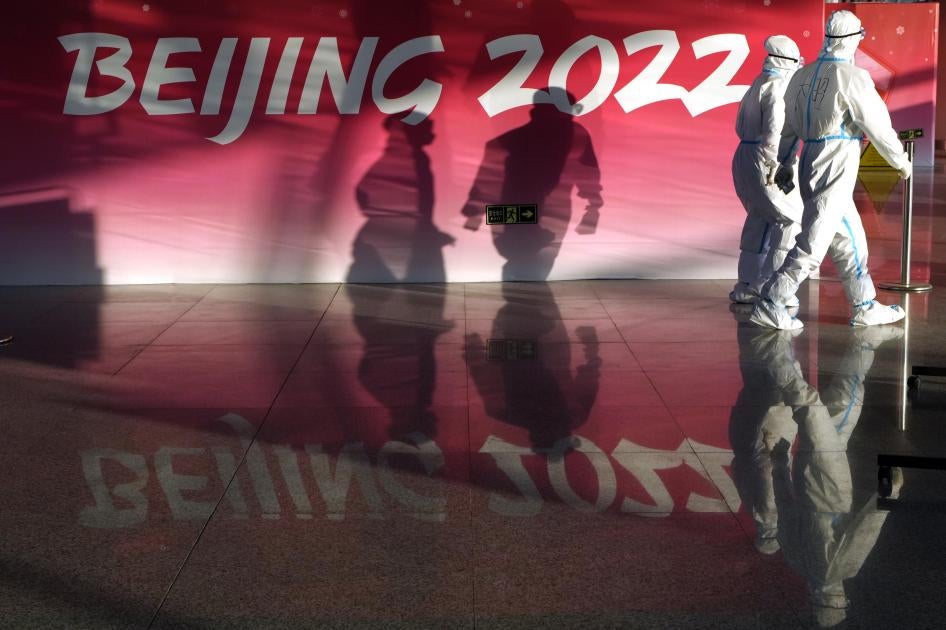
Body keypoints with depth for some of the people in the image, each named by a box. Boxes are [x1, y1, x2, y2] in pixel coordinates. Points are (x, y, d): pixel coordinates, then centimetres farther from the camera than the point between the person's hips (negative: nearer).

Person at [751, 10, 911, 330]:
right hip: (835, 168, -8)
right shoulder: (853, 77, -13)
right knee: (813, 243, -6)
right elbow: (878, 125, -7)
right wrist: (901, 162, 7)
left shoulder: (803, 75, 9)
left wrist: (785, 165, 27)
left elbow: (788, 126, 15)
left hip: (810, 165, 8)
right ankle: (769, 305, -7)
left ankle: (865, 307, 24)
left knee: (850, 239, 16)